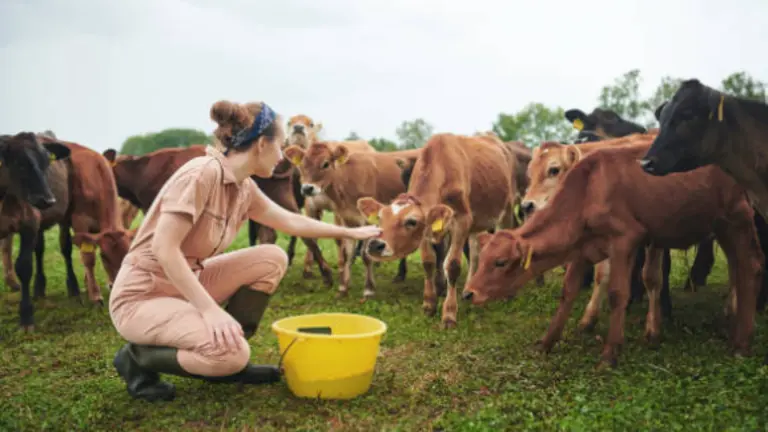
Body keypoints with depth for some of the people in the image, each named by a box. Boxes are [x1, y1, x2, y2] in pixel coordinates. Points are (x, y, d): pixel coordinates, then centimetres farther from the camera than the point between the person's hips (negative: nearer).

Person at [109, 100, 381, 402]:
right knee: (231, 353, -27)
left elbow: (292, 222, 18)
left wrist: (350, 233, 25)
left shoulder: (244, 188, 3)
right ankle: (139, 358, 1)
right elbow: (163, 248, -27)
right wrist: (210, 309, -30)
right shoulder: (204, 172, -23)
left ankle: (228, 360, 10)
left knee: (272, 259, 1)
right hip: (142, 297, -9)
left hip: (184, 284, 9)